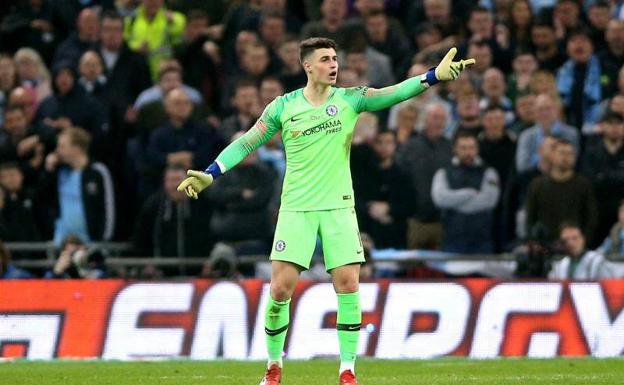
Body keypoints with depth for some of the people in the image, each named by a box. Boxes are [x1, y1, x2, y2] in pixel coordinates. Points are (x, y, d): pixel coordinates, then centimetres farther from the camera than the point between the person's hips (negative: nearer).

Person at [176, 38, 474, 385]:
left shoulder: (349, 99, 0)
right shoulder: (284, 107, 0)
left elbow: (393, 94, -13)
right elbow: (246, 143, 3)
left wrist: (435, 76, -27)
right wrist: (210, 174, -6)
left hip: (339, 206, 1)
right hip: (296, 209, -1)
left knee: (348, 285, -7)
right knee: (281, 288, -6)